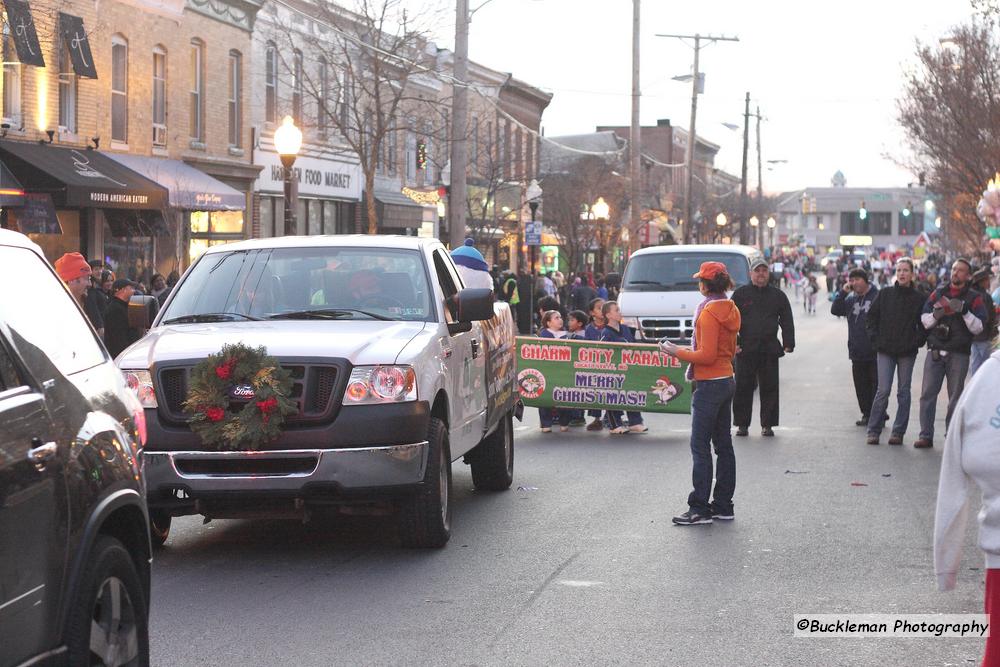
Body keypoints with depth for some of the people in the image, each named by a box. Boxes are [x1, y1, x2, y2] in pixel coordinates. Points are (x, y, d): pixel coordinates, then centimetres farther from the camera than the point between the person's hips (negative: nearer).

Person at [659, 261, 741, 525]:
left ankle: (699, 508, -6)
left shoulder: (709, 313, -17)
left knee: (700, 447, -6)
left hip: (709, 384, -9)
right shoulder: (730, 310, 11)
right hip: (727, 380, 10)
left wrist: (677, 352, -11)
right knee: (723, 445, 12)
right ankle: (723, 506, 17)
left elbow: (707, 355, -21)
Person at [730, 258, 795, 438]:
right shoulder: (740, 294, 6)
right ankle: (742, 424, 9)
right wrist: (733, 343, -5)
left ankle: (767, 424, 9)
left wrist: (788, 343, 0)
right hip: (745, 349, -1)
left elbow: (787, 321, 11)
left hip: (770, 349, 1)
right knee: (743, 388, 1)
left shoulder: (777, 295, 10)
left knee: (769, 388, 2)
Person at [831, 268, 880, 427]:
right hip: (857, 353, 6)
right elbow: (835, 310, 6)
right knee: (861, 386, 9)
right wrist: (843, 292, -4)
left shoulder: (877, 296, -6)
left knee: (877, 385, -3)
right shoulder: (850, 299, 13)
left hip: (874, 353, -6)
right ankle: (867, 415, 16)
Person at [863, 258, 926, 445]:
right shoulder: (885, 294, 3)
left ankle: (899, 432, 10)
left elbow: (924, 324, 5)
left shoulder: (919, 298, 0)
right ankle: (873, 431, 1)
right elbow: (871, 318, 9)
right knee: (883, 390, -6)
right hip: (885, 351, 0)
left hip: (907, 352, 0)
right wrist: (875, 339, 1)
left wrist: (917, 342, -5)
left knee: (903, 392, 3)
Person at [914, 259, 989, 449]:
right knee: (928, 394, -4)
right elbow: (924, 320, 10)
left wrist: (965, 312, -17)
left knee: (955, 397, 2)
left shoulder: (974, 298, 5)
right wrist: (935, 315, -10)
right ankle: (926, 436, -1)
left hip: (959, 354, -2)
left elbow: (978, 327, -3)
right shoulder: (938, 293, 13)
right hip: (935, 352, 2)